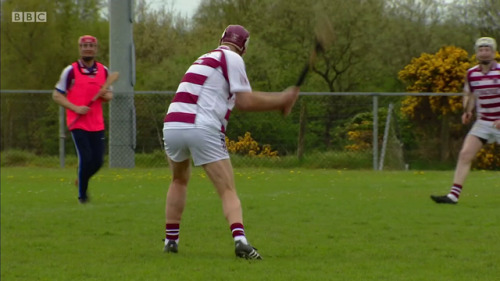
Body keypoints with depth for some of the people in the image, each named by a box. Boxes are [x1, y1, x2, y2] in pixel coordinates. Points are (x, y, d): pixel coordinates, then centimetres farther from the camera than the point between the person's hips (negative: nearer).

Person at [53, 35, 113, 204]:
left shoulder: (103, 71, 9)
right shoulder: (71, 71, -5)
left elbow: (109, 95, 18)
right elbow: (56, 95, -3)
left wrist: (105, 95, -7)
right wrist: (75, 108, -16)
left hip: (97, 124, 5)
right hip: (77, 122, -4)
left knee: (97, 161, 2)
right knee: (85, 158, -14)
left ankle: (81, 181, 33)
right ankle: (82, 194, 4)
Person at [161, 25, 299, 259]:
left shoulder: (204, 59, 28)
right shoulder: (233, 58, 5)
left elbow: (237, 100, 28)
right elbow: (245, 101, 1)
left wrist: (279, 101, 26)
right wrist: (281, 100, 12)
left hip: (172, 125, 6)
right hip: (203, 129, -6)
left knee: (179, 180, 29)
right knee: (227, 190, -3)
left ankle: (170, 240, 26)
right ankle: (239, 239, -23)